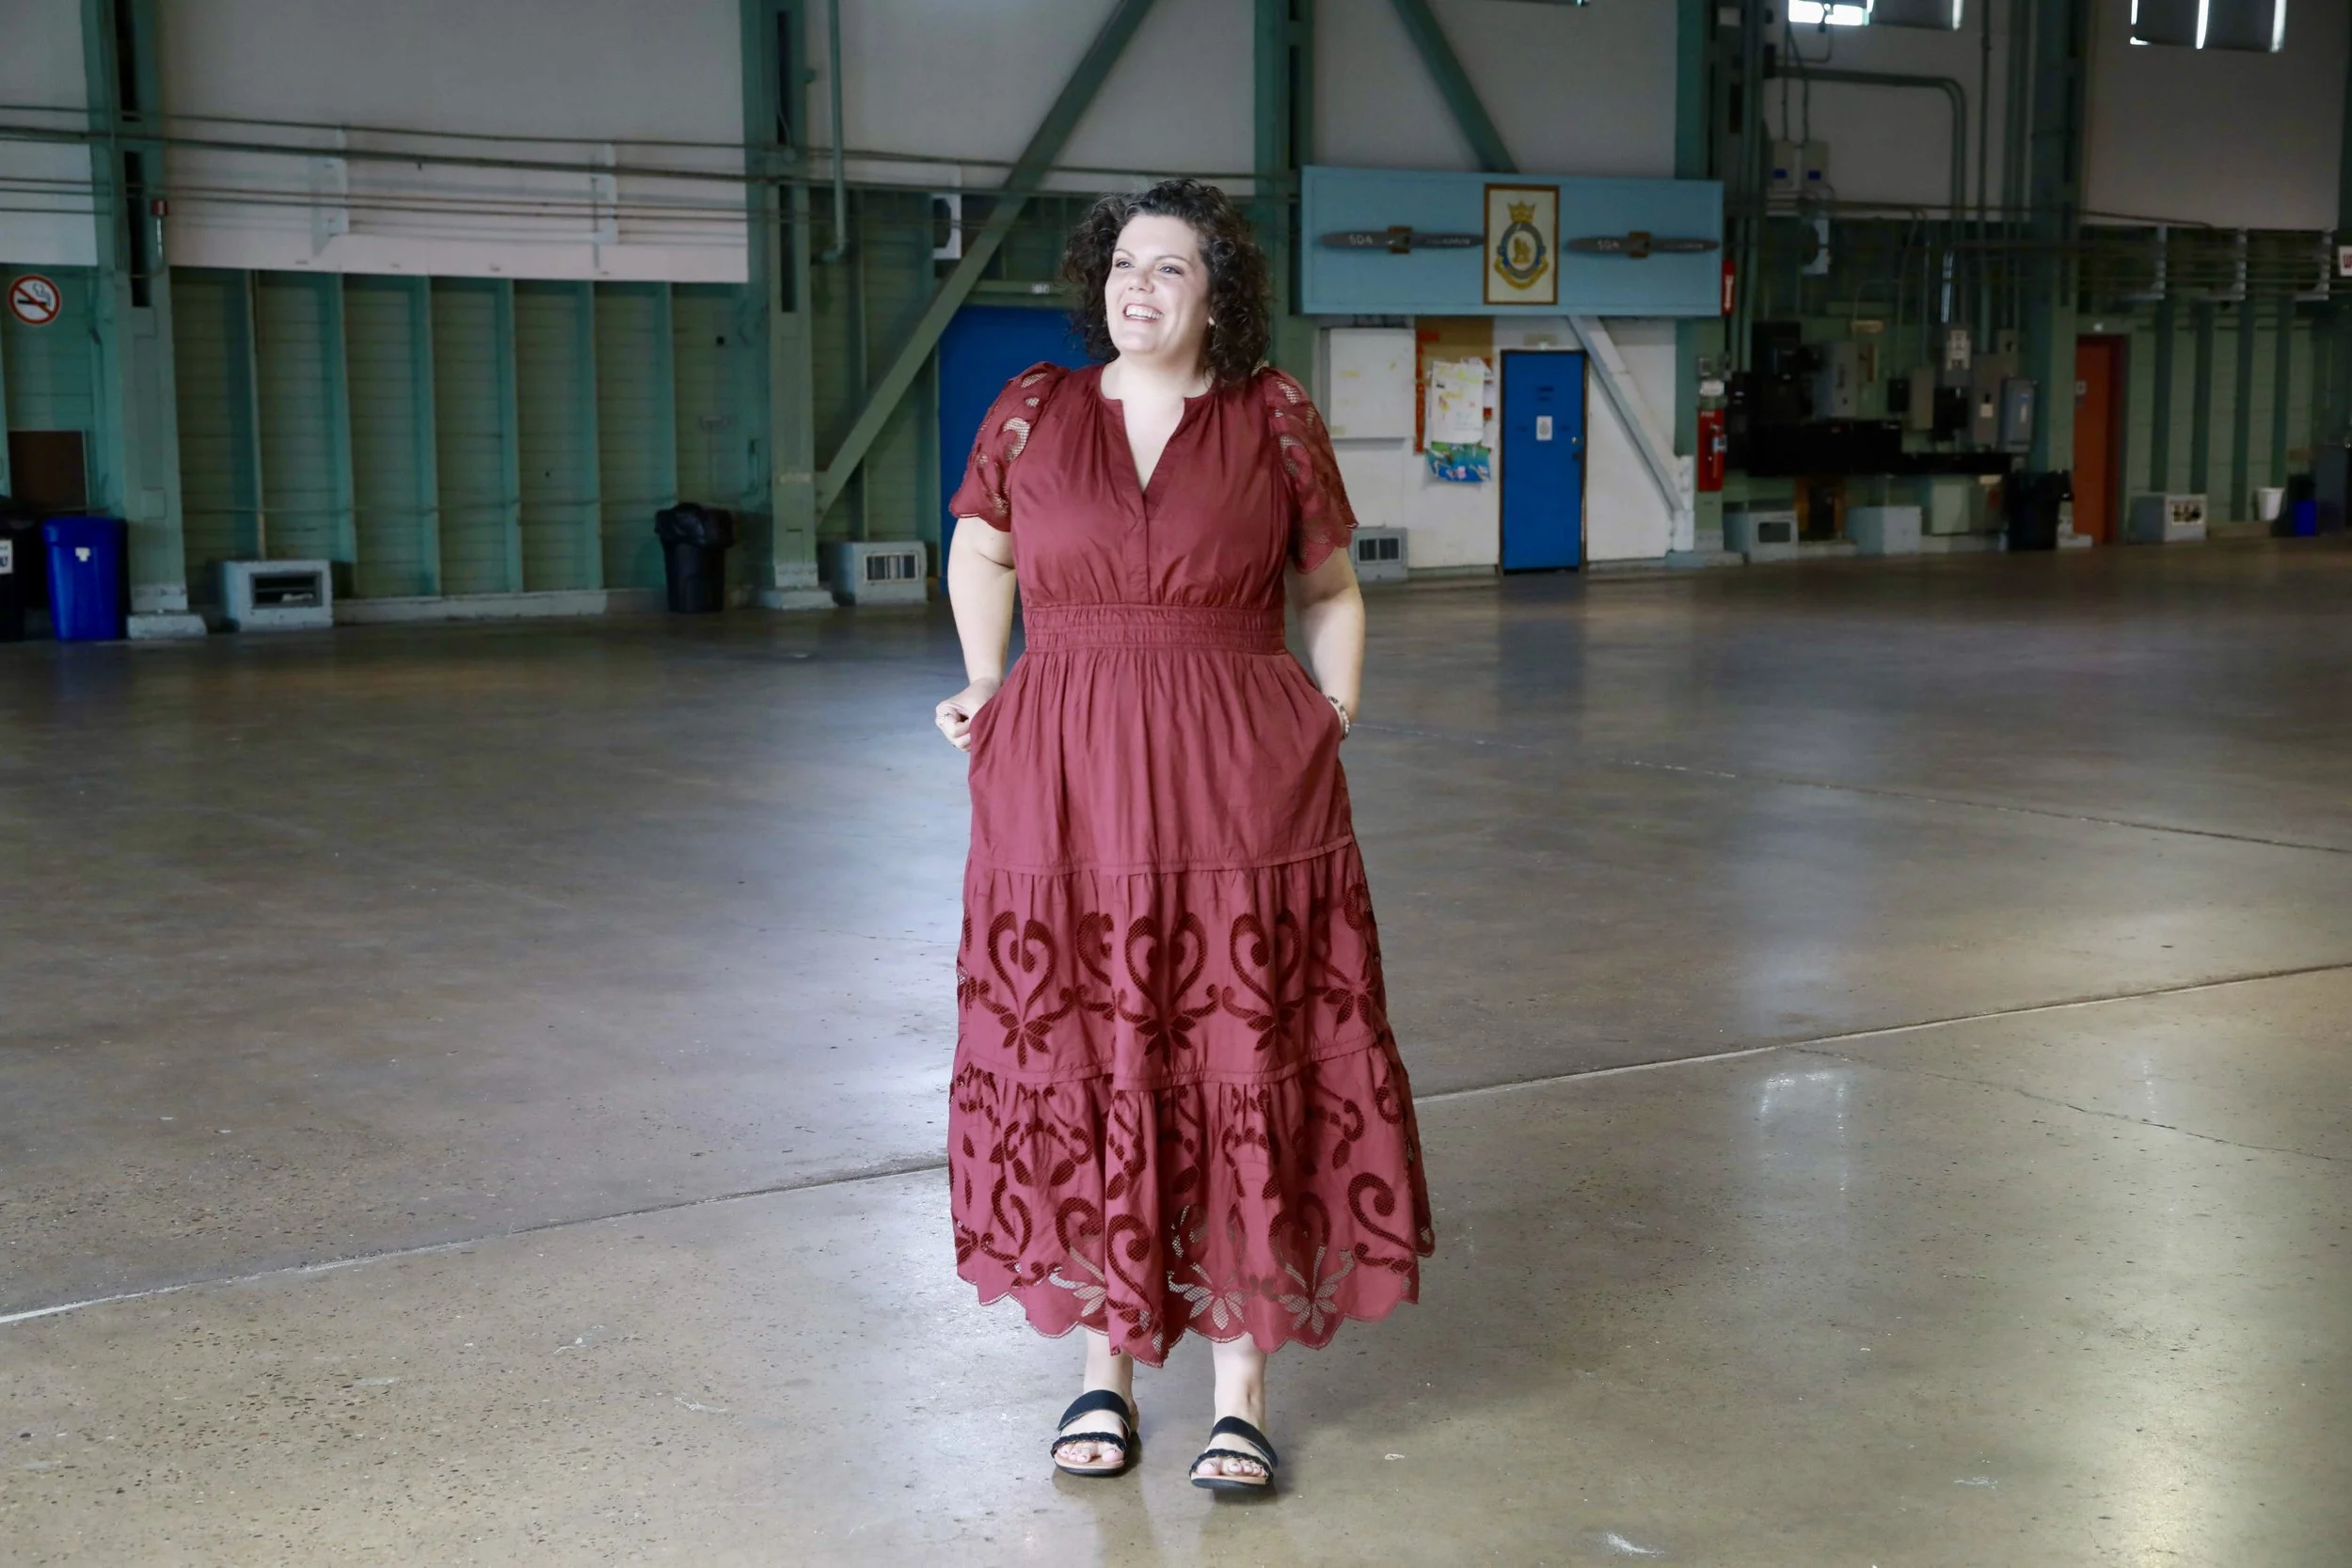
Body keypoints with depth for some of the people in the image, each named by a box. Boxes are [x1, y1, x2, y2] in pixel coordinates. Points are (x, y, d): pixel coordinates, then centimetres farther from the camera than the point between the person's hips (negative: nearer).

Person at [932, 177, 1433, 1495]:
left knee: (1245, 1077, 2)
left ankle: (1243, 1392, 14)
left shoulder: (1276, 419, 3)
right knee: (1079, 1076, 6)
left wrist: (1335, 723, 2)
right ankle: (1106, 1364, 23)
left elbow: (1333, 594, 13)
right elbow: (980, 552, 23)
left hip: (1240, 793, -1)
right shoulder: (1032, 412, 6)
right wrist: (987, 689, 14)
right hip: (1065, 791, 1)